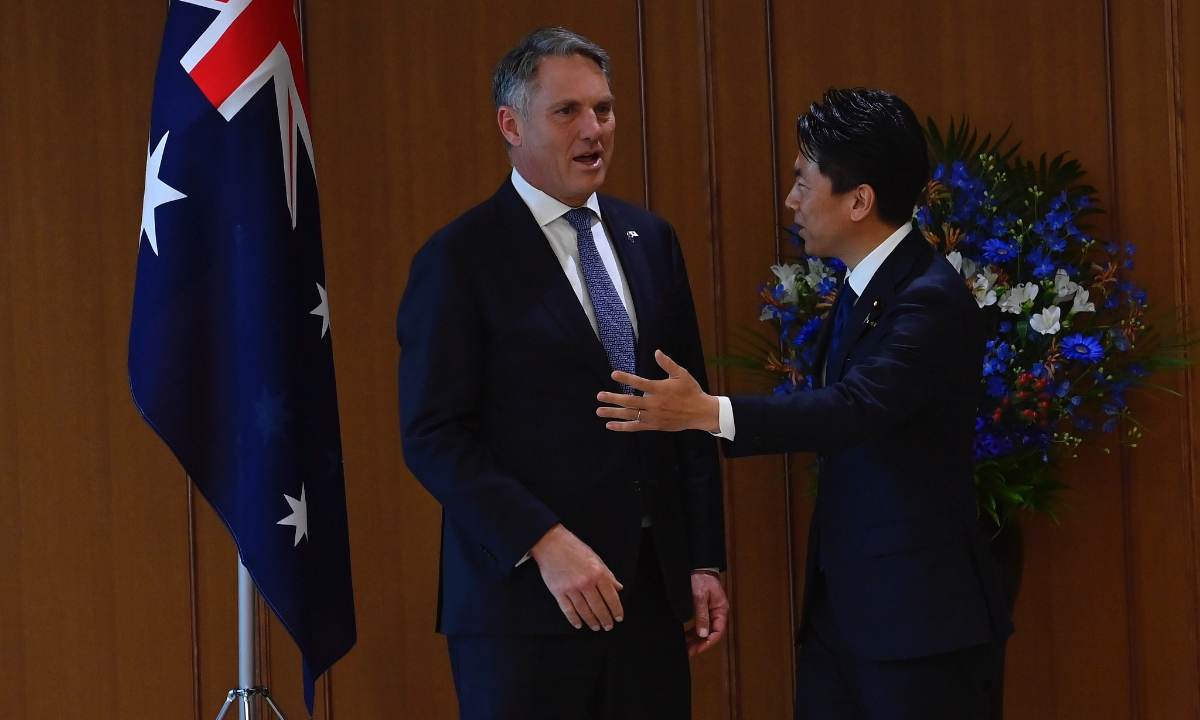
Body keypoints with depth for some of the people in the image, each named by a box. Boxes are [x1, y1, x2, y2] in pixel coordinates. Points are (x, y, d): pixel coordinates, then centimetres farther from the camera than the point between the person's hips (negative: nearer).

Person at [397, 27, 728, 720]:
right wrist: (544, 544, -18)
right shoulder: (460, 259, -4)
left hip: (649, 588, 5)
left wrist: (705, 560, 8)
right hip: (523, 598, -5)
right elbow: (434, 435, -10)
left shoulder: (651, 240, 13)